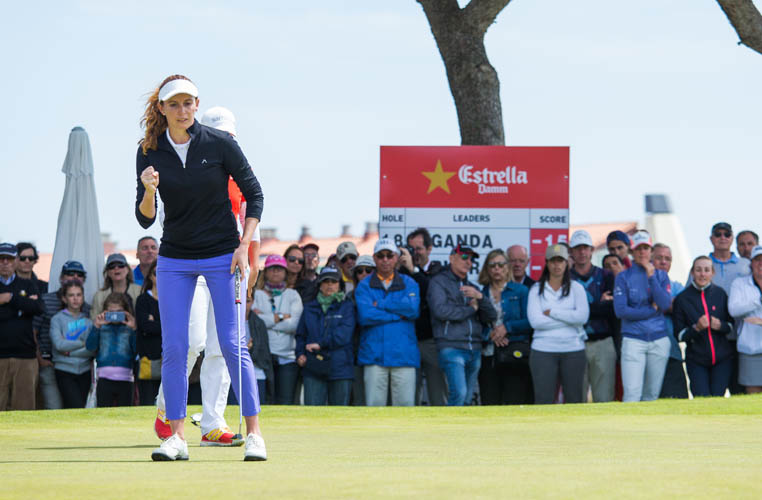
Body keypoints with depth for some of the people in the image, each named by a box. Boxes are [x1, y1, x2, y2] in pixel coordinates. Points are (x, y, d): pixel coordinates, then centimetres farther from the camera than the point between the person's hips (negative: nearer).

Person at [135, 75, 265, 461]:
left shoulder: (220, 144, -9)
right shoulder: (149, 153, -2)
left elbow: (254, 194, 0)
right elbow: (145, 219, -3)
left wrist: (244, 245, -9)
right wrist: (148, 191, -24)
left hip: (222, 255, -3)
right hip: (174, 259, 3)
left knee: (232, 343, -7)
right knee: (173, 348, -2)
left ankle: (254, 433, -2)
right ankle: (177, 436, 3)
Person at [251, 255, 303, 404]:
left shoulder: (292, 295, 13)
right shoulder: (257, 294, 10)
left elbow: (295, 324, -3)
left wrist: (266, 319, -5)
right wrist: (281, 317, -4)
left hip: (287, 357, 1)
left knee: (286, 401, -4)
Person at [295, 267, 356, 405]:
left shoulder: (347, 307, 6)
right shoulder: (310, 308, 17)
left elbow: (344, 333, -7)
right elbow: (301, 335, 16)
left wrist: (320, 344, -12)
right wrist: (300, 354, -3)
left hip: (340, 368, -2)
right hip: (313, 370, 2)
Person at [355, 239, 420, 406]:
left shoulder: (409, 284, 12)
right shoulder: (364, 286, 9)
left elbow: (413, 308, -7)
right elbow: (365, 315, -8)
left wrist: (380, 304, -5)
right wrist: (399, 314, -6)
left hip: (404, 355, 1)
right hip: (374, 354, -1)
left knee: (405, 404, -3)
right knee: (374, 405, -4)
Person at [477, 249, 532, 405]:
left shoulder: (520, 291, 7)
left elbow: (530, 322, -1)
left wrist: (507, 327, -10)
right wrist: (490, 334, -10)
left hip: (514, 354, -2)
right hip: (488, 355, 2)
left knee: (514, 402, -7)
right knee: (489, 401, -2)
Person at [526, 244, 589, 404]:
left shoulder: (576, 288, 7)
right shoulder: (536, 289, 6)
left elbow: (583, 317, -8)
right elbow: (535, 321, -8)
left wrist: (551, 312, -7)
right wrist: (568, 319, -7)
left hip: (573, 350, 1)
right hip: (543, 350, -1)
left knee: (574, 398, 2)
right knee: (543, 399, -4)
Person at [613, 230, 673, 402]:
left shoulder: (661, 275, 11)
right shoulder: (624, 277, 3)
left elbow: (665, 304, -6)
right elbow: (621, 310, -8)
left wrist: (651, 277, -9)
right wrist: (652, 310, -5)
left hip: (659, 340, 3)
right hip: (633, 340, -3)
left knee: (652, 394, 5)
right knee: (632, 393, -13)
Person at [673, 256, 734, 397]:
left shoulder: (720, 294, 5)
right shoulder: (682, 299, -2)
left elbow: (731, 324, 12)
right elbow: (679, 335, -1)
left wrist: (720, 325, -10)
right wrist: (696, 328, -19)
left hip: (722, 358, 2)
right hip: (696, 361, -2)